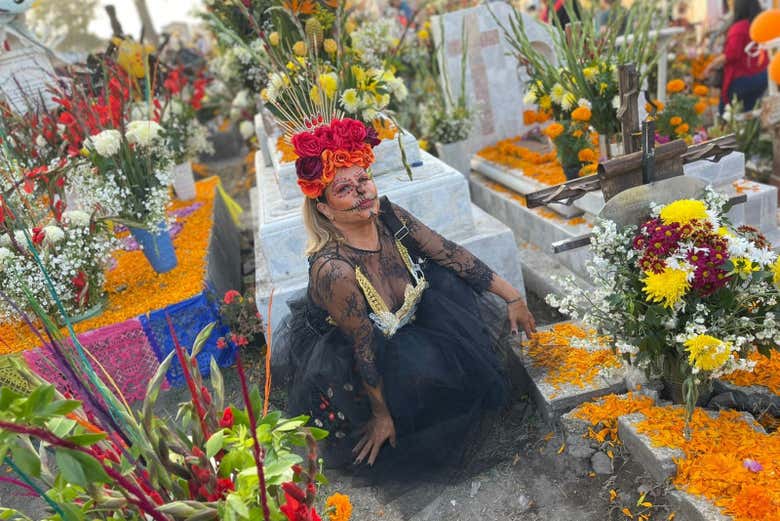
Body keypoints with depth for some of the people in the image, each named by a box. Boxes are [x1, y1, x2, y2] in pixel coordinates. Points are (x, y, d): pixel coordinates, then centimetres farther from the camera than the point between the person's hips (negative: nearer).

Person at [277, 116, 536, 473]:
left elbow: (453, 255, -10)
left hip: (400, 331, 7)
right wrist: (381, 414, -17)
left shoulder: (390, 217, -19)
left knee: (446, 282, -11)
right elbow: (364, 348, -28)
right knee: (422, 367, -30)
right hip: (340, 356, -7)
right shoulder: (332, 269, -36)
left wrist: (512, 297, -5)